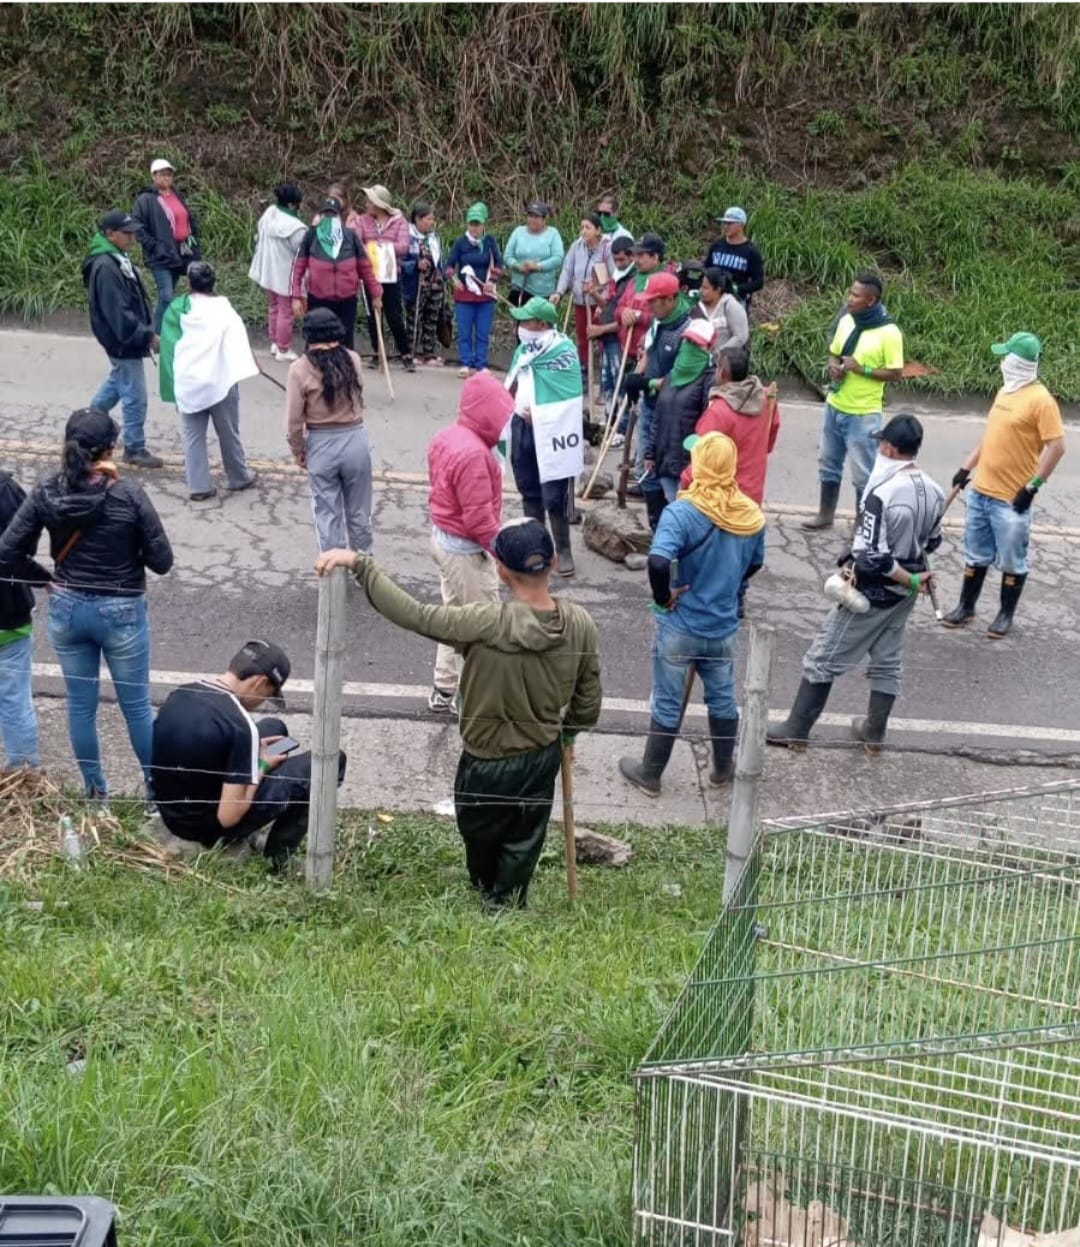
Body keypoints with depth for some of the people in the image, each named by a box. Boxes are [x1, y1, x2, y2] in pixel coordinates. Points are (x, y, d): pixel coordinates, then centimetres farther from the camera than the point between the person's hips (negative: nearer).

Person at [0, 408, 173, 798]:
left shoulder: (46, 492, -10)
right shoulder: (128, 495, -19)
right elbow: (162, 561, -15)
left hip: (66, 609, 3)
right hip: (120, 613, -3)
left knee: (80, 705, 18)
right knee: (137, 706, 14)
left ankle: (95, 791, 31)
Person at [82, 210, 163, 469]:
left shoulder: (118, 258, 8)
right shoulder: (105, 267, -24)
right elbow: (117, 311, -27)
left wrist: (146, 331, 13)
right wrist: (146, 335, -26)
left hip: (125, 338, 10)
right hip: (123, 341, -10)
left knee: (117, 380, 27)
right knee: (134, 396, -1)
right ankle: (134, 449, 10)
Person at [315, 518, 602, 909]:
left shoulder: (487, 624, -34)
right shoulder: (580, 623, -18)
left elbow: (411, 614, -33)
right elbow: (588, 701, -5)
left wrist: (359, 563, -28)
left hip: (488, 763, -3)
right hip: (544, 757, 3)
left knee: (481, 836, 29)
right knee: (522, 843, 26)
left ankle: (486, 890, 57)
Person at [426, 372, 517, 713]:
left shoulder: (445, 438, 3)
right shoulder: (473, 453, -28)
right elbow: (478, 518, -27)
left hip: (443, 537, 10)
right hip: (466, 549, -10)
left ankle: (444, 691, 31)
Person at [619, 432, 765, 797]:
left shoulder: (682, 512, -22)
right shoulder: (752, 516, -5)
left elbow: (658, 563, -37)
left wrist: (664, 596, -20)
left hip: (678, 627, -4)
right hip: (723, 628, 4)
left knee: (668, 705, 10)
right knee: (722, 700, 22)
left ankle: (650, 775, 26)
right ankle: (722, 769, 38)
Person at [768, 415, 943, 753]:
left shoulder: (882, 493, -26)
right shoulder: (933, 491, -3)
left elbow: (872, 556, -27)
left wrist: (910, 580, -15)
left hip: (872, 591, -7)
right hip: (905, 593, 7)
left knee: (824, 657, 6)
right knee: (888, 660, 20)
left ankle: (796, 729, 13)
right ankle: (874, 732, 30)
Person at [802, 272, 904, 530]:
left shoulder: (888, 332, -18)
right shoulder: (846, 321, 1)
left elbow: (895, 373, -14)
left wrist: (861, 369, -23)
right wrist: (834, 366, -9)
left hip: (863, 414, -7)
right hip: (834, 406, 7)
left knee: (862, 473, 3)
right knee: (828, 464, 19)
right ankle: (825, 514, 34)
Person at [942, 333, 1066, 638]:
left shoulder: (1040, 399, -16)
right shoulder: (1005, 391, 10)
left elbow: (1056, 446, -18)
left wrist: (1033, 486, -19)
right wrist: (967, 467, 17)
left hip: (1011, 498, -8)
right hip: (981, 491, 8)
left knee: (1011, 561, 6)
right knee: (976, 555, 16)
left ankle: (1006, 615, 19)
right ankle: (966, 607, 28)